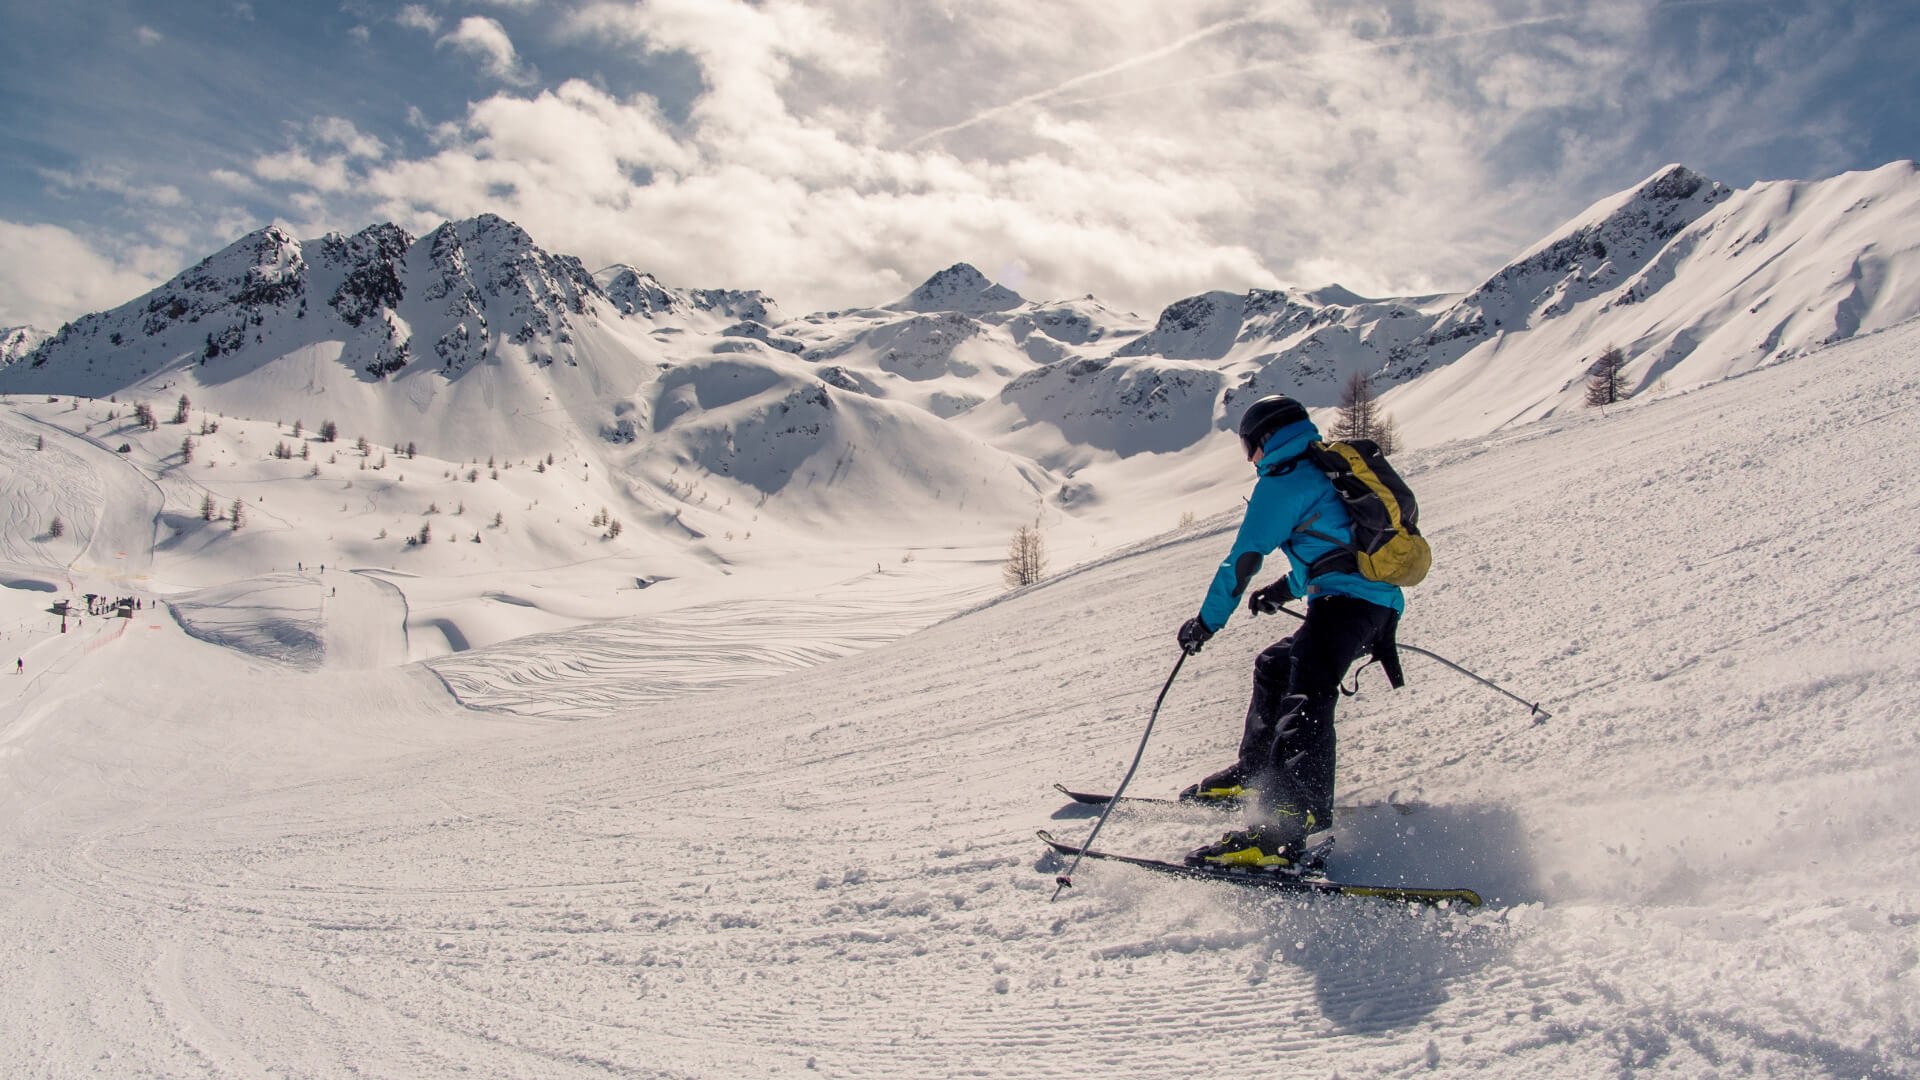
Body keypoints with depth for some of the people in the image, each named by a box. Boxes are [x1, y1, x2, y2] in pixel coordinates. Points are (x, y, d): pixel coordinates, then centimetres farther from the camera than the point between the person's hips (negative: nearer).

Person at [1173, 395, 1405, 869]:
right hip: (1379, 603, 11)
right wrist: (1284, 590, 48)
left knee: (1306, 693, -28)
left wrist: (1206, 622, -1)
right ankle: (1255, 773, 34)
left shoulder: (1283, 480, -3)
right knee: (1274, 667, 25)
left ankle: (1287, 822, -46)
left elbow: (1243, 559, -7)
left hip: (1348, 600, -11)